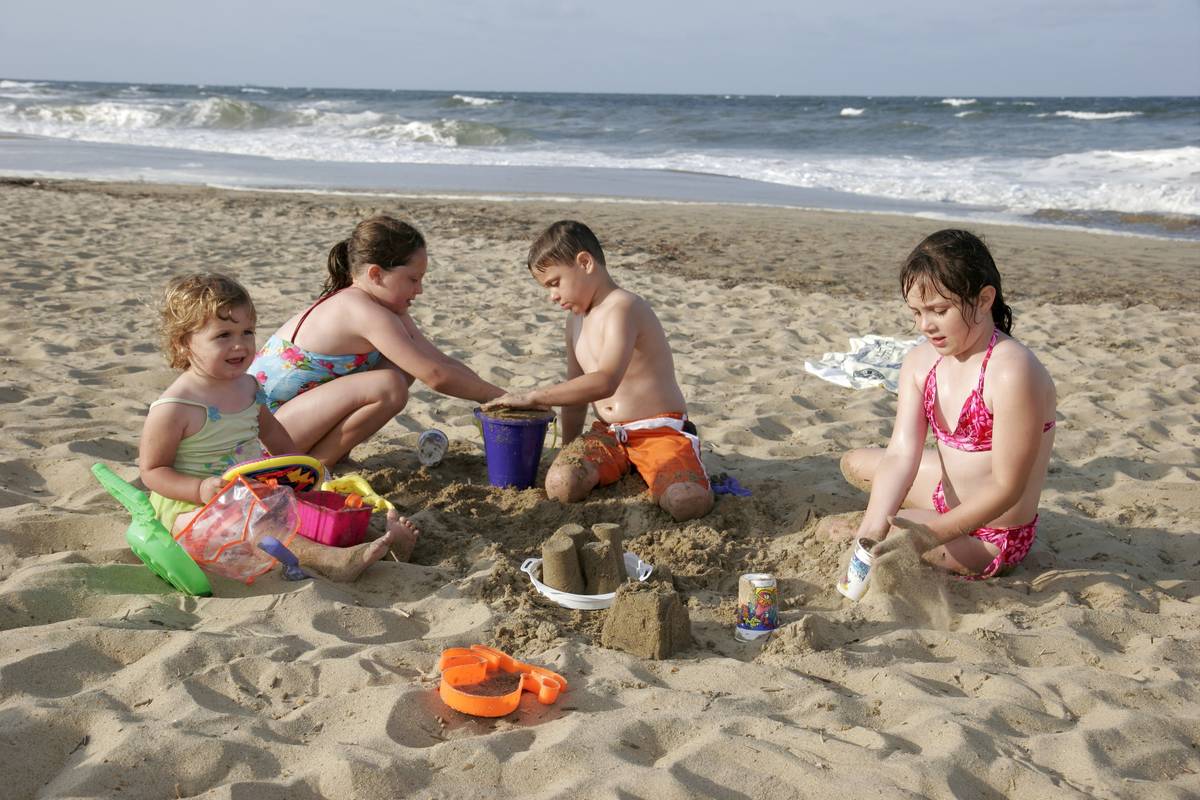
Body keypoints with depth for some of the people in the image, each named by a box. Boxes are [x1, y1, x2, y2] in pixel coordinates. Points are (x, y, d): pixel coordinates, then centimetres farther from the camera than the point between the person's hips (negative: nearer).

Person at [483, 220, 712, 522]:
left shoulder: (622, 307, -17)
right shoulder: (576, 319, 14)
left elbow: (605, 382, -32)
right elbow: (576, 390, 22)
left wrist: (533, 397, -28)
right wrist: (569, 452, 23)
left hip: (661, 430, -6)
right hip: (608, 433, 7)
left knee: (688, 503, -32)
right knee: (560, 485, -24)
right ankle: (625, 465, 5)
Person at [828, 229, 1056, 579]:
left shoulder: (1012, 371, -31)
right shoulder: (920, 361, -6)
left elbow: (1007, 487, -28)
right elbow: (901, 454, -13)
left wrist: (933, 535, -33)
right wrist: (871, 530, -26)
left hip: (990, 539, -8)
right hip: (949, 493, 8)